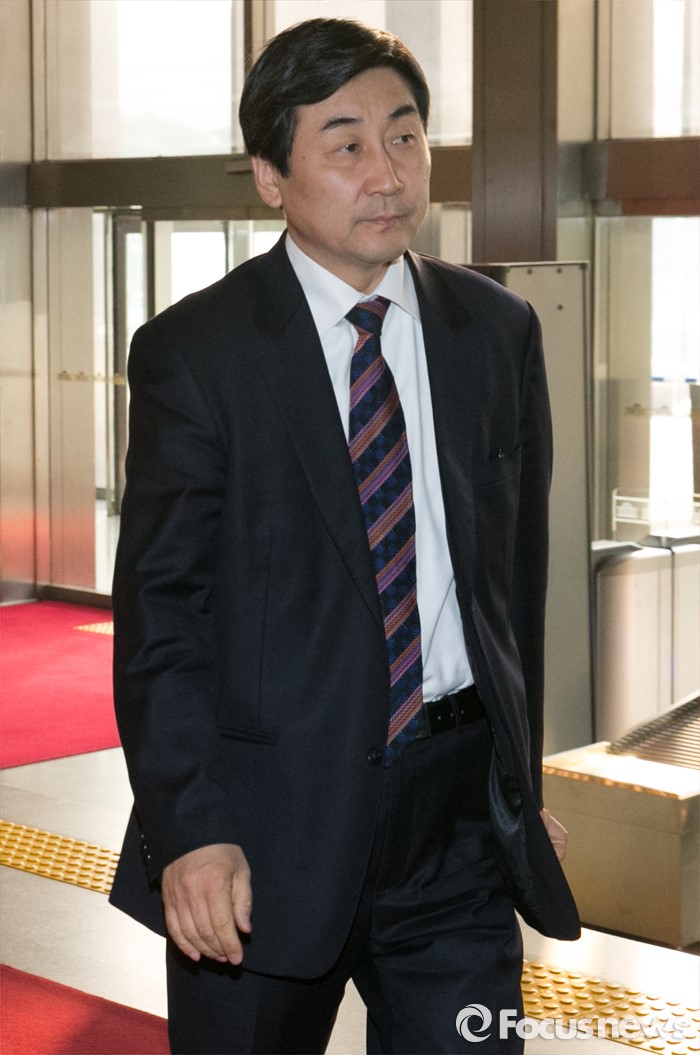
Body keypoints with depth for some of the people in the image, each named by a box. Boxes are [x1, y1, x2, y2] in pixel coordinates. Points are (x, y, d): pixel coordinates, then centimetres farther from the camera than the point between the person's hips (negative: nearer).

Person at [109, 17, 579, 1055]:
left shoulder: (497, 330, 7)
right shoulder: (195, 351, -6)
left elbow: (518, 568, 13)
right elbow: (159, 609, -9)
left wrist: (523, 777, 15)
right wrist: (191, 832, -18)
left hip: (460, 813, 3)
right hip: (272, 816, -3)